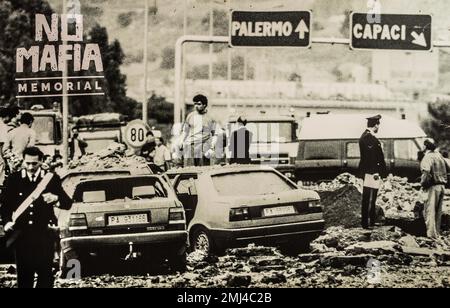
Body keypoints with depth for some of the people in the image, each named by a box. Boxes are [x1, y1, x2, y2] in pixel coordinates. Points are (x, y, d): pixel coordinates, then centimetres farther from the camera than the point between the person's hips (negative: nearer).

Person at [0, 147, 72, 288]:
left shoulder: (52, 179, 0)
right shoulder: (13, 179, 3)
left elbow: (68, 204, -2)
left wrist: (56, 198, -23)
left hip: (44, 234, -1)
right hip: (22, 234, 1)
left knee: (46, 274, 1)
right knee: (24, 275, 8)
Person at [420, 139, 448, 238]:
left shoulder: (428, 157, -14)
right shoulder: (439, 155, 8)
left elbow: (426, 171, -29)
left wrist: (423, 183, -16)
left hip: (433, 186, -7)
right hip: (442, 186, 7)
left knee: (430, 210, -2)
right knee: (438, 210, 16)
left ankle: (431, 233, -6)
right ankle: (437, 232, 25)